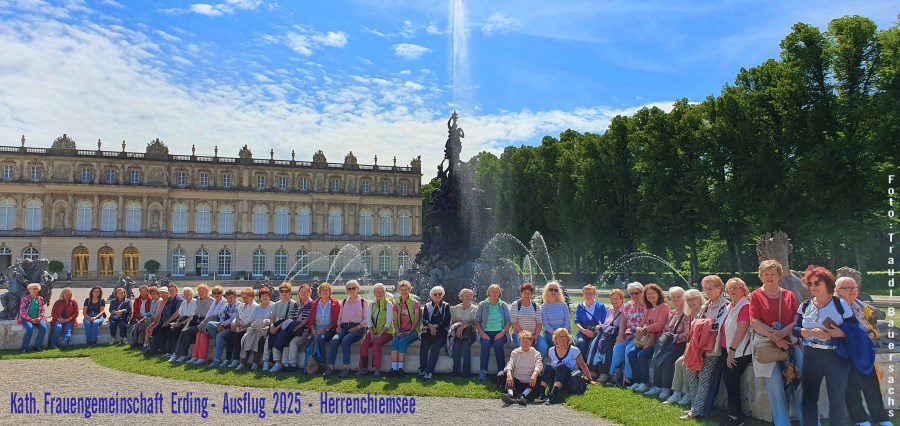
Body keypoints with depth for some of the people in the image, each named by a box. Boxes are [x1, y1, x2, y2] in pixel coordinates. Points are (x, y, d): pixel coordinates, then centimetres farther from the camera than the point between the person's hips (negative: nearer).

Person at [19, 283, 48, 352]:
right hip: (26, 319, -4)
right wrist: (31, 319, -14)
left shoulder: (40, 299, 9)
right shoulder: (25, 299, -3)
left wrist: (39, 318, -8)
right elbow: (22, 311, -7)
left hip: (37, 319, 4)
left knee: (44, 327, -24)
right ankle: (25, 348, -18)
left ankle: (37, 346, -14)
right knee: (30, 328, -32)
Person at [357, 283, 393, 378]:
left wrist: (379, 334, -15)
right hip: (373, 331, 5)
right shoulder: (371, 305, 14)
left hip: (386, 332, -4)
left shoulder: (388, 304, -2)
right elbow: (369, 320, 8)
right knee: (363, 345, -21)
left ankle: (377, 369, -22)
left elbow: (388, 322, -9)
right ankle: (363, 368, -13)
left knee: (376, 344, -31)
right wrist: (372, 334, -7)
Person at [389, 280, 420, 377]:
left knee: (402, 342, -31)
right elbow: (395, 321, 10)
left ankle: (400, 368, -31)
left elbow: (416, 320, -3)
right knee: (394, 341, -28)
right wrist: (398, 332, -7)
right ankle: (393, 368, -34)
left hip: (413, 330, -3)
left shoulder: (415, 303, 1)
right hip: (401, 330, 3)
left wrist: (409, 331, -14)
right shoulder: (396, 305, 12)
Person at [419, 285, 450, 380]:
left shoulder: (446, 306, 14)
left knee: (435, 346, -30)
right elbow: (424, 320, 8)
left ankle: (429, 371, -35)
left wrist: (436, 326, -9)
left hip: (441, 331, -2)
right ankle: (422, 370, -26)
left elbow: (446, 321, 4)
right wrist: (430, 326, -13)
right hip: (429, 331, 2)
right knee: (424, 346, -28)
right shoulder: (427, 306, 19)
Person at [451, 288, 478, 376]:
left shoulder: (475, 308, 10)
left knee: (466, 344, -34)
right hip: (457, 331, 2)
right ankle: (456, 372, -23)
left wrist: (463, 326, -17)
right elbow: (453, 321, 20)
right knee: (456, 345, -30)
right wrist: (457, 323, -3)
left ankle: (466, 371, -25)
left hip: (469, 332, -2)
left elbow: (474, 323, -2)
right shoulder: (456, 308, 21)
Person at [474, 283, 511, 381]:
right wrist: (481, 333, -8)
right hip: (486, 333, 0)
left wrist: (502, 332, -10)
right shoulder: (482, 305, 10)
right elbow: (477, 321, 7)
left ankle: (501, 372, -22)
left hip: (499, 333, 0)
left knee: (498, 345, -31)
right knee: (485, 345, -30)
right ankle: (483, 372, -27)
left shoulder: (503, 305, 11)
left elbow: (508, 322, 6)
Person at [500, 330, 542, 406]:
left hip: (529, 383, -1)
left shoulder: (536, 353, 10)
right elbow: (510, 364, -3)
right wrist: (509, 374, -26)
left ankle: (523, 395, -49)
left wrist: (534, 375, -33)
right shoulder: (515, 352, 14)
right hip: (516, 382, 1)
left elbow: (539, 365, -9)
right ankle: (510, 394, -52)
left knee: (538, 378, -31)